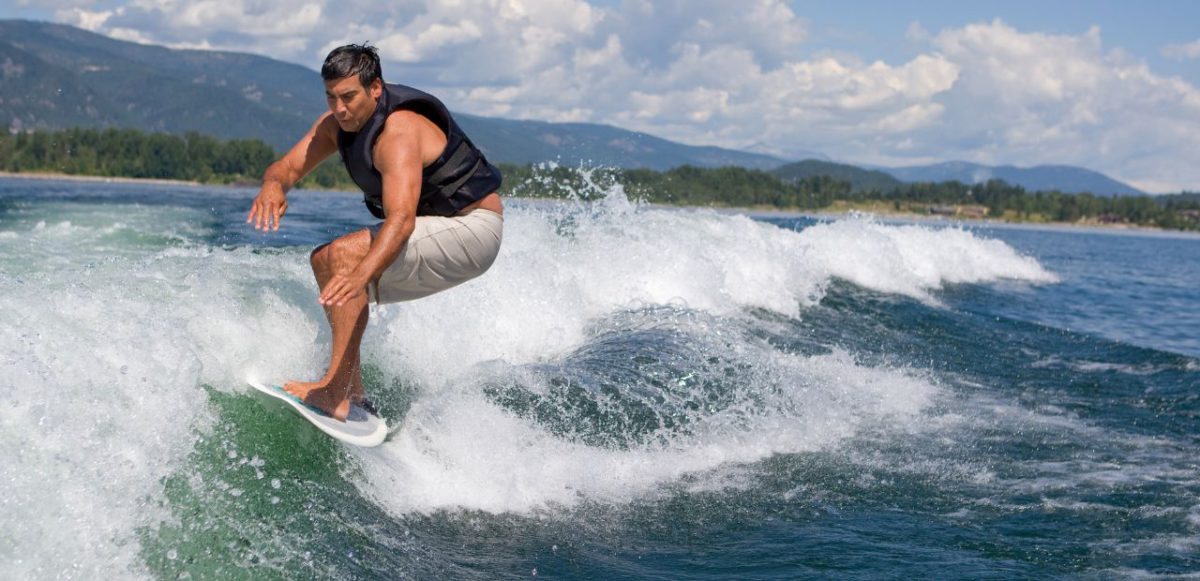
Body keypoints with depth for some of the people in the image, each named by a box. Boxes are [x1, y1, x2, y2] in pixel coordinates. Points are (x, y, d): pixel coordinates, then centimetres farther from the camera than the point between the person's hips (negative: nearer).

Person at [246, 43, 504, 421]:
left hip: (472, 226, -9)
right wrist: (273, 185, -29)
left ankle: (334, 394, -28)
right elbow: (288, 166, -4)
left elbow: (401, 219, -41)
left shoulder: (398, 132, -28)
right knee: (324, 261, 5)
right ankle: (354, 389, 3)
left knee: (344, 254, -23)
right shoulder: (337, 123, 0)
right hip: (442, 232, 9)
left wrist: (361, 274, -55)